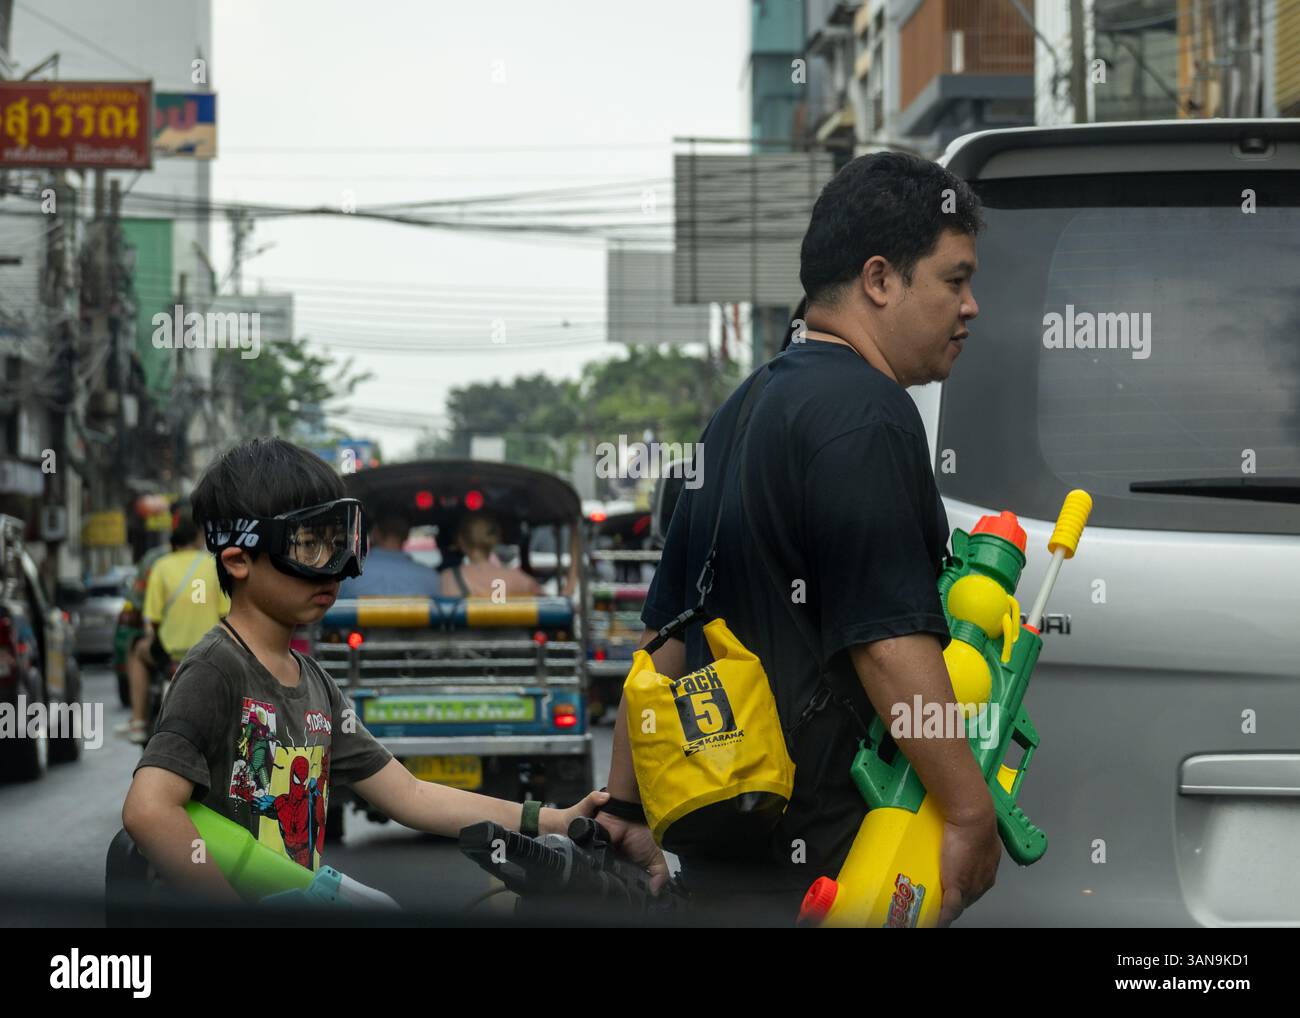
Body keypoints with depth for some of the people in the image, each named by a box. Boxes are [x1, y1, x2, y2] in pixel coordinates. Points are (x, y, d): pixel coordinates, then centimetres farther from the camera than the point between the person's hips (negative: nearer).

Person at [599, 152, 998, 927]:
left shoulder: (742, 412, 18)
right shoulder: (863, 413, -13)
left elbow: (666, 634, 21)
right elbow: (888, 639, -21)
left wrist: (628, 804, 25)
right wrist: (973, 812, -19)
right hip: (823, 860, -10)